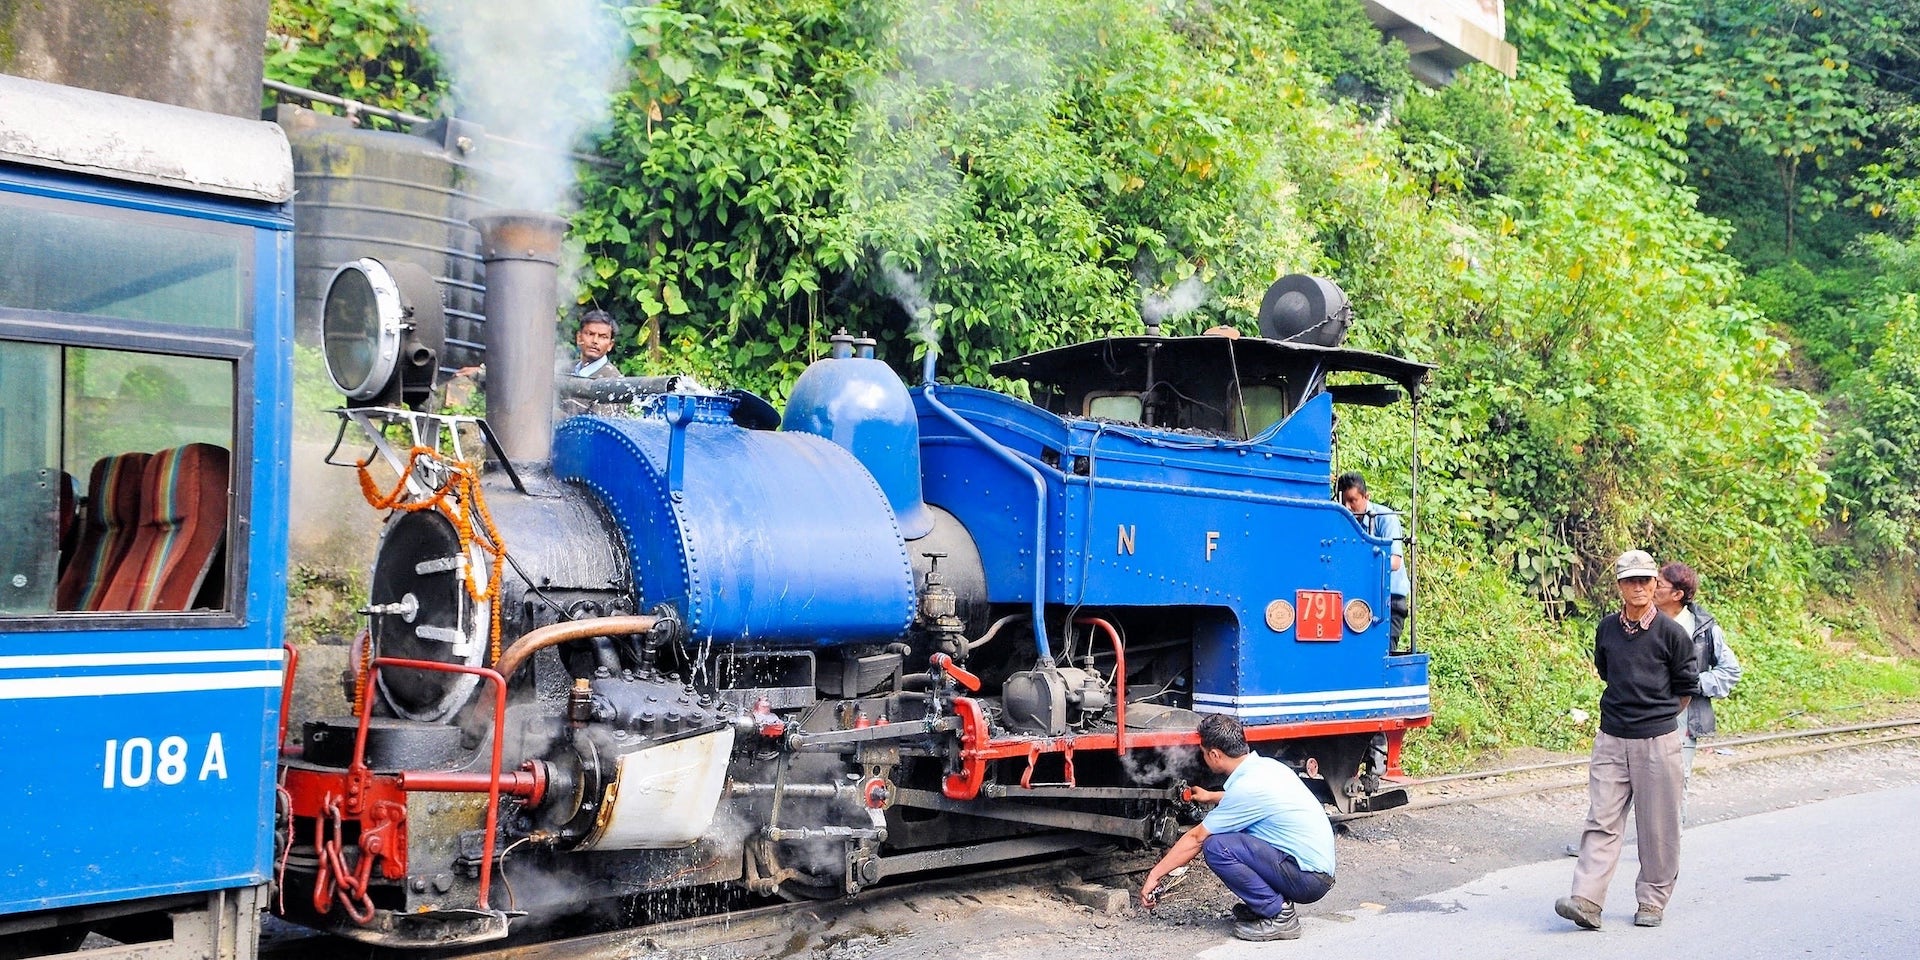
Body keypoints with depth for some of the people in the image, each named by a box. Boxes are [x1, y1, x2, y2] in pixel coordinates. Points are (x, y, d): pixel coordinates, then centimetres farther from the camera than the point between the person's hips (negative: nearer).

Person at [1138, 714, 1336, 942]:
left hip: (1309, 878, -9)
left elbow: (1196, 839, -10)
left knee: (1216, 847, -18)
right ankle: (1275, 903, 13)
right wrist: (1211, 796, 45)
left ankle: (1278, 915, -8)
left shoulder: (1246, 787, -19)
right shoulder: (1266, 764, 6)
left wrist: (1155, 875, -1)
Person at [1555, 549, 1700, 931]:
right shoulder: (1606, 628, 5)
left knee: (1657, 825, 5)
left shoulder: (1671, 632, -6)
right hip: (1611, 740, 3)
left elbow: (1686, 687, 4)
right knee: (1602, 821, -2)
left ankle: (1652, 901, 18)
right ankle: (1587, 900, -7)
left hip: (1657, 742, -3)